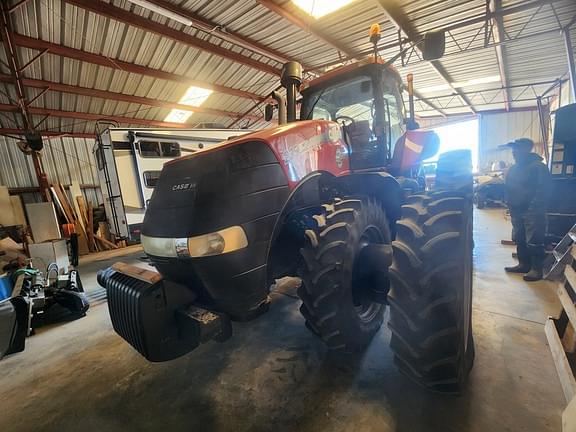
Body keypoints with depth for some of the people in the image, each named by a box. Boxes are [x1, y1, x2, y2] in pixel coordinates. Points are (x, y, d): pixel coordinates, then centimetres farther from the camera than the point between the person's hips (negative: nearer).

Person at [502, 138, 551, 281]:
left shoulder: (539, 167, -10)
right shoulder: (513, 168, 13)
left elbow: (542, 190, -15)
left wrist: (533, 208, -19)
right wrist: (510, 205, 10)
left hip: (532, 212, -8)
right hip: (516, 211, 8)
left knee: (534, 242, -2)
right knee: (519, 240, 14)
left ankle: (537, 269, 9)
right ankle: (523, 265, 26)